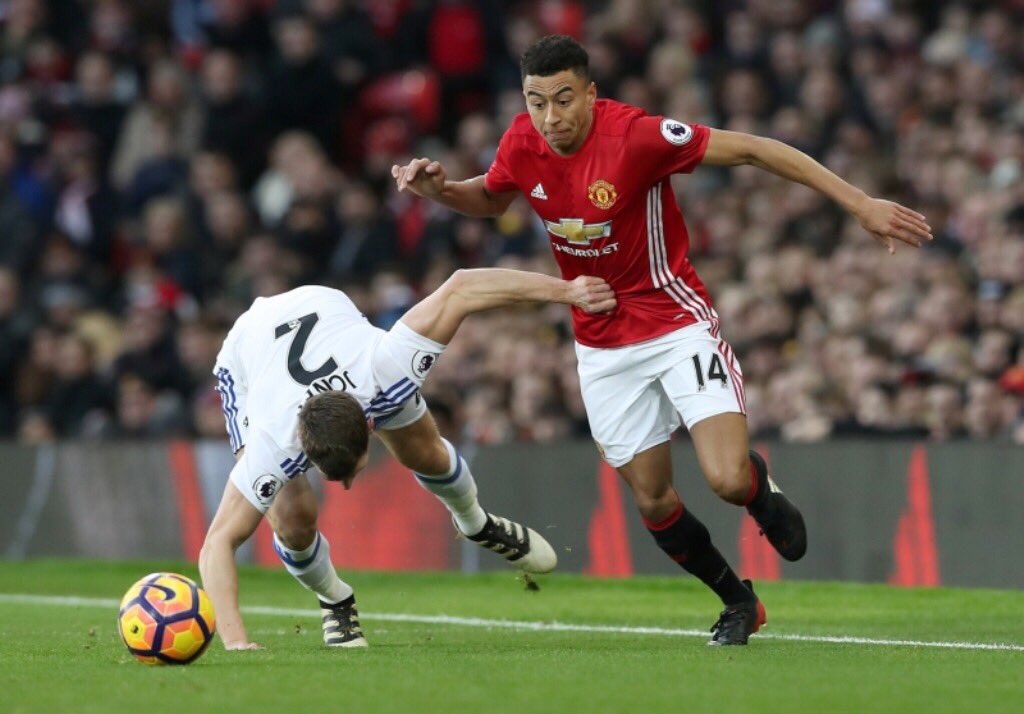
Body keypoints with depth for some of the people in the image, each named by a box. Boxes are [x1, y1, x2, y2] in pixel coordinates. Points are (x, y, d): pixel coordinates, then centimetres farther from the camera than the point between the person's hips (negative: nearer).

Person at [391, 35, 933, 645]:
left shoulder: (636, 135, -24)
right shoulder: (523, 143, -7)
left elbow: (751, 150, -20)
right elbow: (491, 199, 17)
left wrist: (860, 204, -22)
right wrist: (440, 189, -5)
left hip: (677, 324, -5)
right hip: (603, 348, 5)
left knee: (728, 479, -20)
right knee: (653, 501, 6)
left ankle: (759, 483, 19)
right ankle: (739, 603, 30)